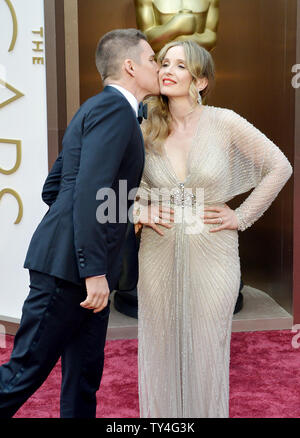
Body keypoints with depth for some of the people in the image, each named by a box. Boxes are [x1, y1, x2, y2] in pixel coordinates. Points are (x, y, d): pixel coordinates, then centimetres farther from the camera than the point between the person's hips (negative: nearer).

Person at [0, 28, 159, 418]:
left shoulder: (97, 108, 19)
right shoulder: (114, 109, -10)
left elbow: (53, 189, 21)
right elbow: (90, 192, -22)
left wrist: (122, 220, 18)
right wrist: (95, 271, -23)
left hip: (82, 269, 10)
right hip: (70, 266, -10)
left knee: (85, 379, 14)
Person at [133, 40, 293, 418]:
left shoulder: (224, 123, -6)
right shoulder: (147, 130, 2)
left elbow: (279, 167, 0)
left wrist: (242, 217, -2)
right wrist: (138, 209, 0)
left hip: (212, 255, -2)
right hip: (159, 255, 2)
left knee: (206, 354, 7)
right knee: (160, 351, 11)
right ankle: (160, 415, 28)